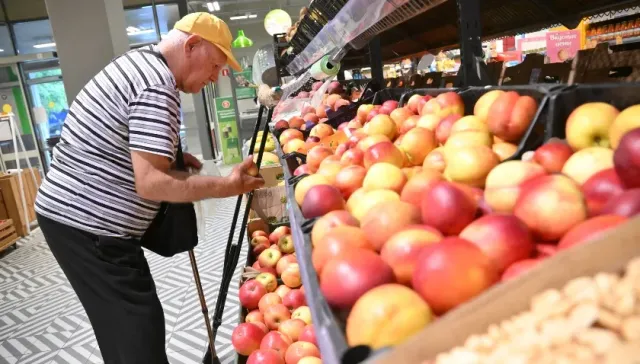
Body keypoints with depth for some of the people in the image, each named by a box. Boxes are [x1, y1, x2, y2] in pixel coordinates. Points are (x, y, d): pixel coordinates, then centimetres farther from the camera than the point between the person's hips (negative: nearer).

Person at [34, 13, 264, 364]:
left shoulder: (135, 61, 12)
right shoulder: (158, 84, -20)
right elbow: (150, 183, -26)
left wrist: (170, 156, 12)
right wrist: (226, 185, -21)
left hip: (67, 211, 10)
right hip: (88, 225, -10)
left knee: (121, 326, 18)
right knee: (140, 329, -2)